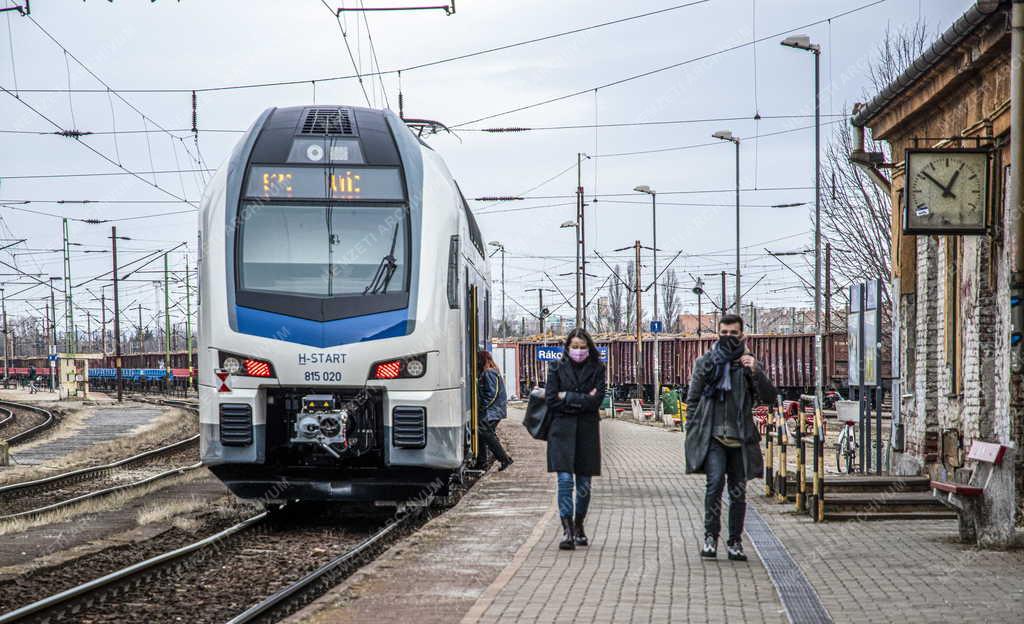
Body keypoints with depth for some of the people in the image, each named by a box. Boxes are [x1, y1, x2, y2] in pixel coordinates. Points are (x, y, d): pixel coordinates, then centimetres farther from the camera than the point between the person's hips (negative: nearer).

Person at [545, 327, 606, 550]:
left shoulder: (596, 369, 6)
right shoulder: (557, 368, 4)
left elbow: (597, 400, -7)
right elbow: (551, 400, -4)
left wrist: (567, 397, -7)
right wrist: (582, 400, -7)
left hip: (587, 431, 1)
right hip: (562, 430, -1)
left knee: (584, 484, 7)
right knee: (565, 480, -12)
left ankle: (579, 527, 23)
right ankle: (567, 530, -16)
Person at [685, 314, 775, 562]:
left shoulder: (748, 363, 8)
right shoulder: (705, 362, 8)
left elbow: (769, 396, -1)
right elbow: (692, 399, 10)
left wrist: (755, 372, -16)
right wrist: (692, 432, 2)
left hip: (740, 437, 2)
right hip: (712, 436, -2)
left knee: (738, 491, 5)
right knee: (715, 482, -19)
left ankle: (735, 541, 14)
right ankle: (710, 536, -11)